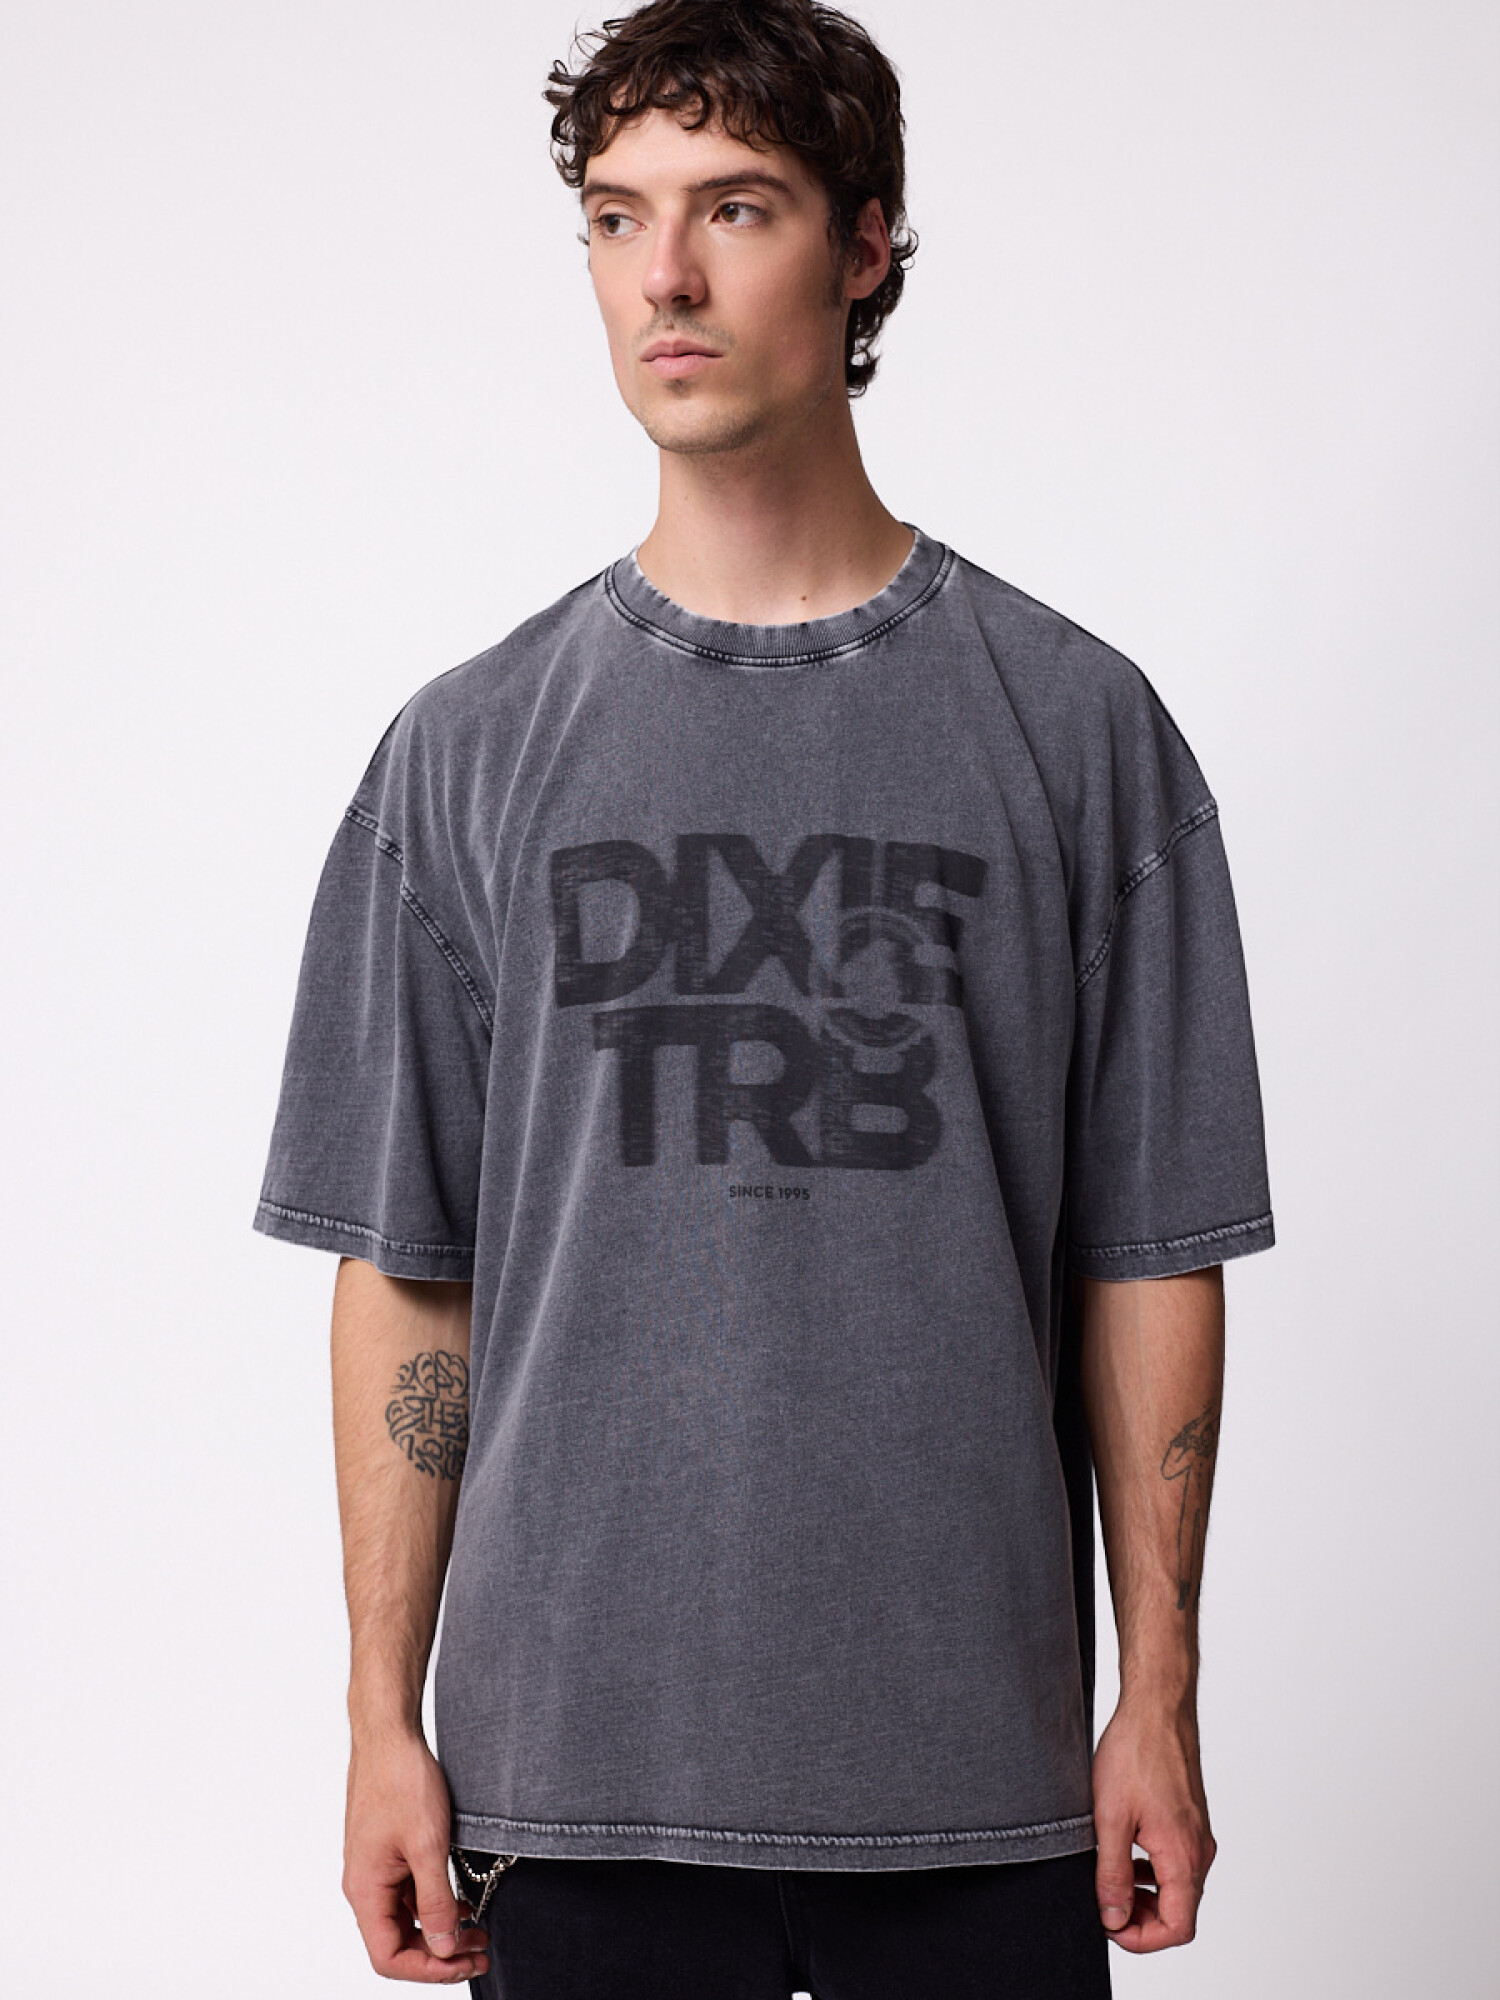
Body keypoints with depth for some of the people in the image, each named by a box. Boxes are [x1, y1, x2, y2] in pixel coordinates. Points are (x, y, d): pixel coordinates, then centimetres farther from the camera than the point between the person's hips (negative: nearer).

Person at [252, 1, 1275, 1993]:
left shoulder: (1075, 725, 2)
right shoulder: (474, 749, 4)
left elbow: (1145, 1255, 3)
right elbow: (405, 1272, 5)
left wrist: (1160, 1699, 0)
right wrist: (385, 1717, 1)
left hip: (973, 1775, 0)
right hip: (577, 1767, 1)